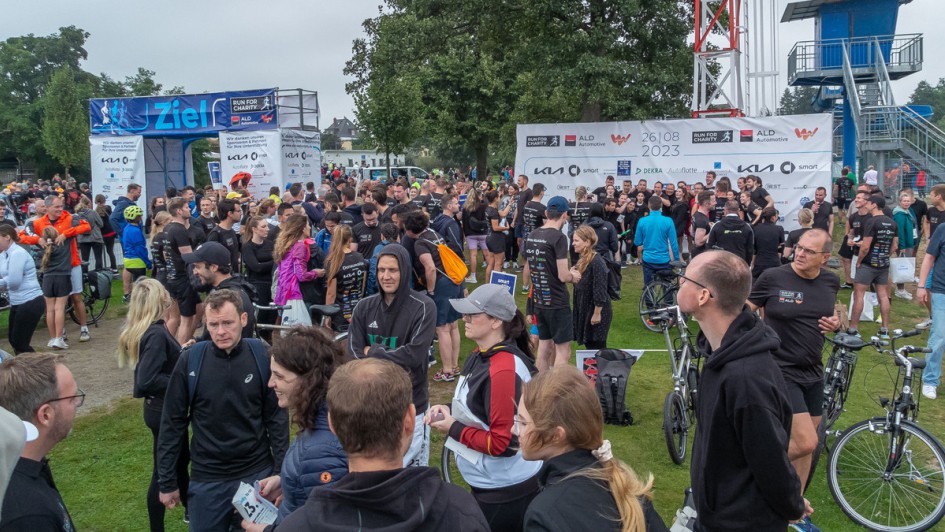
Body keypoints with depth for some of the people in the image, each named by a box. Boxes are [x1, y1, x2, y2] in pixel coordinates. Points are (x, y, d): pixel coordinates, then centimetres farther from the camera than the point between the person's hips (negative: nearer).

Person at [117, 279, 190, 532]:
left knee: (181, 460, 26)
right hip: (164, 410, -10)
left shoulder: (143, 329, 3)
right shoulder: (157, 334, -26)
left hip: (161, 407, 10)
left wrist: (183, 354, 4)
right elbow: (146, 380, -31)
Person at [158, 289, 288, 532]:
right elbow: (173, 423, -2)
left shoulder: (263, 356, -10)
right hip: (207, 478, 0)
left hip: (258, 473, 0)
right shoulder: (190, 360, -10)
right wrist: (167, 481, 1)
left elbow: (277, 417, -4)